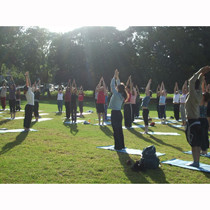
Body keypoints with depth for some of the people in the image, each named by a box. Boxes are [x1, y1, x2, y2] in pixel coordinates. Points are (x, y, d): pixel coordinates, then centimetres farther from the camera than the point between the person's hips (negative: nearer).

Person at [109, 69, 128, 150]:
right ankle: (121, 145, 21)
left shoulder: (116, 94, -15)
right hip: (119, 113, 8)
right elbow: (119, 85, 19)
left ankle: (118, 146, 1)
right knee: (119, 130, 15)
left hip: (115, 113, -8)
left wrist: (114, 77, -1)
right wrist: (117, 77, 19)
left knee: (116, 131, -3)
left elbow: (112, 85, -10)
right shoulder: (122, 95, 6)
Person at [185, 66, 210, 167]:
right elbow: (198, 83, 20)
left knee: (194, 144, -5)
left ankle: (195, 162, -2)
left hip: (192, 122, -8)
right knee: (197, 144, 10)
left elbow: (191, 81, -20)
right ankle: (197, 161, 15)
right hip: (197, 121, 8)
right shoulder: (199, 94, 8)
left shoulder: (193, 94, -14)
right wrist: (202, 74, 14)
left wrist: (200, 71, -13)